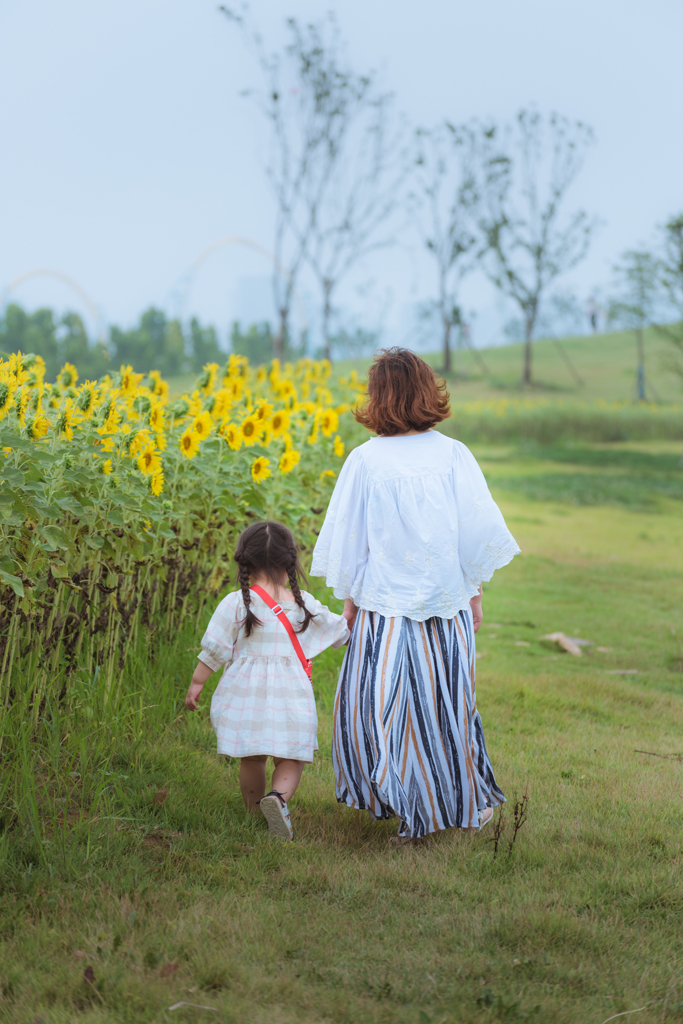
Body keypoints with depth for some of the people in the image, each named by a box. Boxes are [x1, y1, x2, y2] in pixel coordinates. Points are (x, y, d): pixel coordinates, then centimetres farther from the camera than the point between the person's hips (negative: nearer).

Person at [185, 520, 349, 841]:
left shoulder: (235, 604, -6)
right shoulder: (305, 605, 2)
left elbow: (214, 650, -4)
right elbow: (340, 632, 16)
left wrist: (197, 682, 7)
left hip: (245, 694, 0)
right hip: (290, 694, 0)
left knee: (251, 759, 14)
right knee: (291, 758, 5)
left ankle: (255, 812, 24)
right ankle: (278, 797, -22)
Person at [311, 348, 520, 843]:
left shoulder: (364, 460, -9)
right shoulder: (454, 455, -5)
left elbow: (348, 540, -3)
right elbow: (479, 535, -2)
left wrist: (349, 599, 10)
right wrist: (475, 595, 10)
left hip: (384, 604, -2)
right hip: (448, 602, 2)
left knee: (379, 704, 8)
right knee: (447, 702, 15)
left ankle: (404, 805, 6)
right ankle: (468, 803, 25)